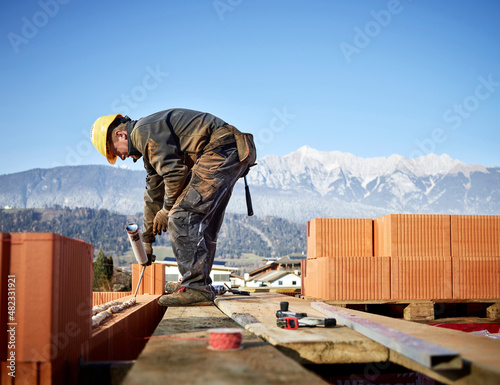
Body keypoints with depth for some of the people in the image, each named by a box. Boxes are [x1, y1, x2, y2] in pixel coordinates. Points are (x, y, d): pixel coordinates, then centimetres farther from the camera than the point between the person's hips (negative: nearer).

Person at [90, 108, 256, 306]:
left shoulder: (144, 131, -9)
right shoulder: (149, 148, 24)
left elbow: (174, 172, -17)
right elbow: (154, 193, 33)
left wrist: (167, 209, -1)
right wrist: (147, 238, 38)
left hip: (220, 150, -11)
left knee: (182, 217, -13)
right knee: (201, 223, 15)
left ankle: (196, 287, -12)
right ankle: (201, 286, 20)